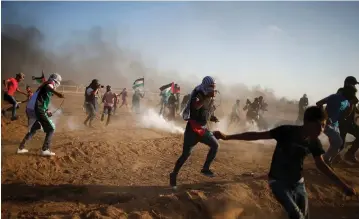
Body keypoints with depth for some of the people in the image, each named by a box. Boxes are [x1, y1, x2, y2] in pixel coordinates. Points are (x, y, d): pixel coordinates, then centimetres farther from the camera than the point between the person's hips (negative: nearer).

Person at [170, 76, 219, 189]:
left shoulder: (207, 97, 12)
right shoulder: (198, 94, -14)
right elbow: (196, 106, -38)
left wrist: (211, 118, 9)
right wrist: (208, 97, -36)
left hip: (202, 128, 8)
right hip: (192, 128, -8)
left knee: (215, 145, 5)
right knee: (186, 154, -6)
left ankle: (205, 169, 16)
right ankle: (173, 175, 7)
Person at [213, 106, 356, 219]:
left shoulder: (314, 142, -7)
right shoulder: (287, 131, -22)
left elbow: (321, 165, 6)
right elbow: (257, 135, -22)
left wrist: (343, 185, 5)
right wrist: (227, 137, -26)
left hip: (297, 182, 5)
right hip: (278, 181, -5)